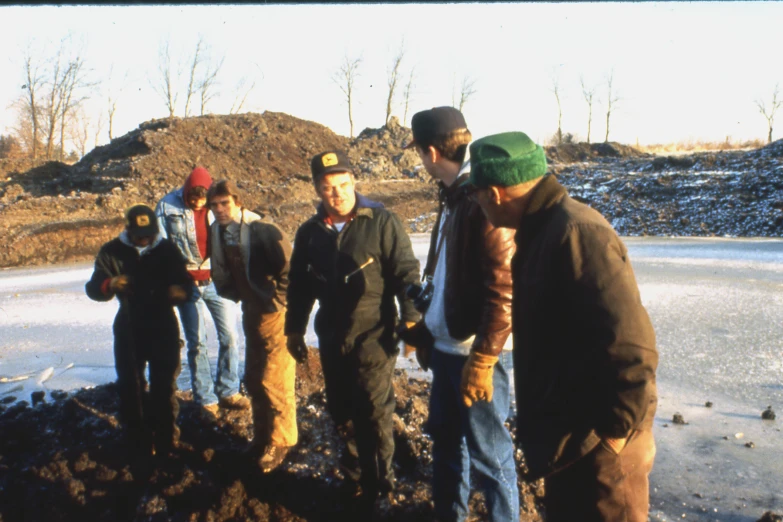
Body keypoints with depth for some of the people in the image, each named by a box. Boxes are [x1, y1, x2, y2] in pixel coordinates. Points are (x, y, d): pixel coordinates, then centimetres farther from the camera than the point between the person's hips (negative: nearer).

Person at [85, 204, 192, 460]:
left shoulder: (167, 249, -4)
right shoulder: (111, 252, -5)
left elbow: (184, 280, -2)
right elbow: (92, 288, -10)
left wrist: (180, 289, -27)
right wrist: (109, 284, -33)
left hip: (164, 327, 0)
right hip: (129, 329, 1)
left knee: (164, 385, 6)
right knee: (130, 385, 5)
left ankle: (166, 439, 21)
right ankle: (138, 443, 19)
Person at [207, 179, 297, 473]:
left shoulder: (264, 231, -22)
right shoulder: (217, 233, 1)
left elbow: (290, 271, -21)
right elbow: (221, 273, 14)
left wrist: (276, 302, -15)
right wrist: (237, 295, 5)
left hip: (275, 314, -7)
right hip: (251, 313, 8)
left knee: (275, 382, 0)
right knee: (253, 379, 18)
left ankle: (281, 441, 19)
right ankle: (262, 435, 36)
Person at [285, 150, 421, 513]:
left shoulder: (381, 222, -8)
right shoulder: (309, 232, 6)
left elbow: (406, 274, -9)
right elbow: (300, 287, 15)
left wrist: (411, 319, -14)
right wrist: (294, 329, 16)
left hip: (373, 337, -5)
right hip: (331, 340, 5)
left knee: (374, 414, 3)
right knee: (342, 413, 16)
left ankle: (378, 484, 24)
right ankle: (356, 481, 35)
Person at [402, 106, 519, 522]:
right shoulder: (451, 196, 11)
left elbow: (504, 289, -22)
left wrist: (482, 360, -20)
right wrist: (424, 330, 19)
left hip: (472, 353, -9)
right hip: (444, 346, 9)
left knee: (487, 452, 7)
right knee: (445, 438, 21)